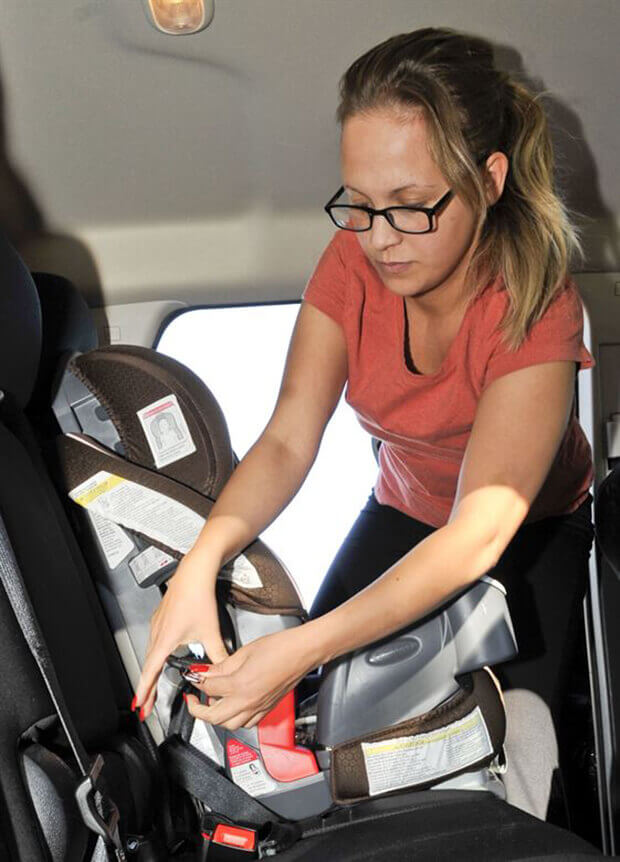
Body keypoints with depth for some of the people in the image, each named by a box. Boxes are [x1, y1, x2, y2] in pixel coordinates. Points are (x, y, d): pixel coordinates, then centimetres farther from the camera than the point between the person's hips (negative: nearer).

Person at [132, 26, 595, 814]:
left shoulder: (535, 309, -34)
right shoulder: (354, 262, -21)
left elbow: (479, 534, -39)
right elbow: (287, 441, -21)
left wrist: (304, 648, -49)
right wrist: (199, 565, -41)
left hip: (532, 533, -3)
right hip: (404, 507, 4)